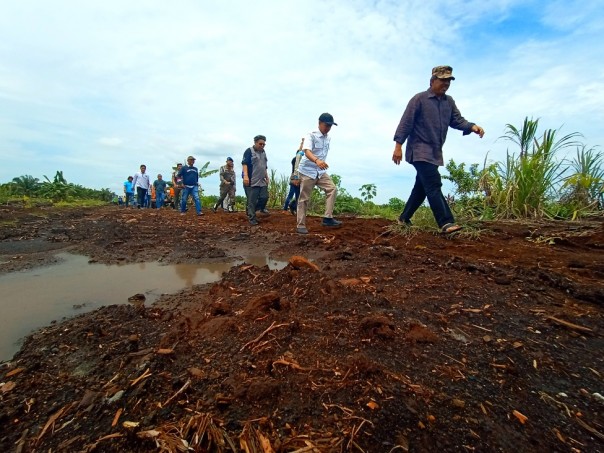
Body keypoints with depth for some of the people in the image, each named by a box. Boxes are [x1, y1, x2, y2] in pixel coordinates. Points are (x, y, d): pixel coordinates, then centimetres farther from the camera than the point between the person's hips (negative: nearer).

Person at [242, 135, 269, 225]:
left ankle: (261, 208, 31)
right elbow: (244, 163, -12)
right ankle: (252, 218, 3)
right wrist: (245, 176, -24)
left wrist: (267, 177, 23)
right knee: (252, 201, -4)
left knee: (265, 197, 1)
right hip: (252, 181, -6)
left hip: (262, 181, 7)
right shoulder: (249, 151, -2)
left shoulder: (263, 153, 20)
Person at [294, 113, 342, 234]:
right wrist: (317, 160, -51)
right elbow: (307, 152, -32)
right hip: (307, 171, -6)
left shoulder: (328, 138, 9)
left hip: (321, 172, 6)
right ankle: (301, 225, 6)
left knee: (332, 189, -13)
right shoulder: (311, 136, -14)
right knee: (304, 199, -2)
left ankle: (327, 218, -13)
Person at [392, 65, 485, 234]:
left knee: (422, 187, 11)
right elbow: (406, 122, -8)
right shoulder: (419, 99, -4)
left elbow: (457, 120, 8)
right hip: (420, 150, -8)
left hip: (436, 152, 8)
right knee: (434, 185, -17)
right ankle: (446, 223, -21)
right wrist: (398, 145, -16)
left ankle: (404, 218, 22)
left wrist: (472, 126, -12)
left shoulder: (449, 102, 16)